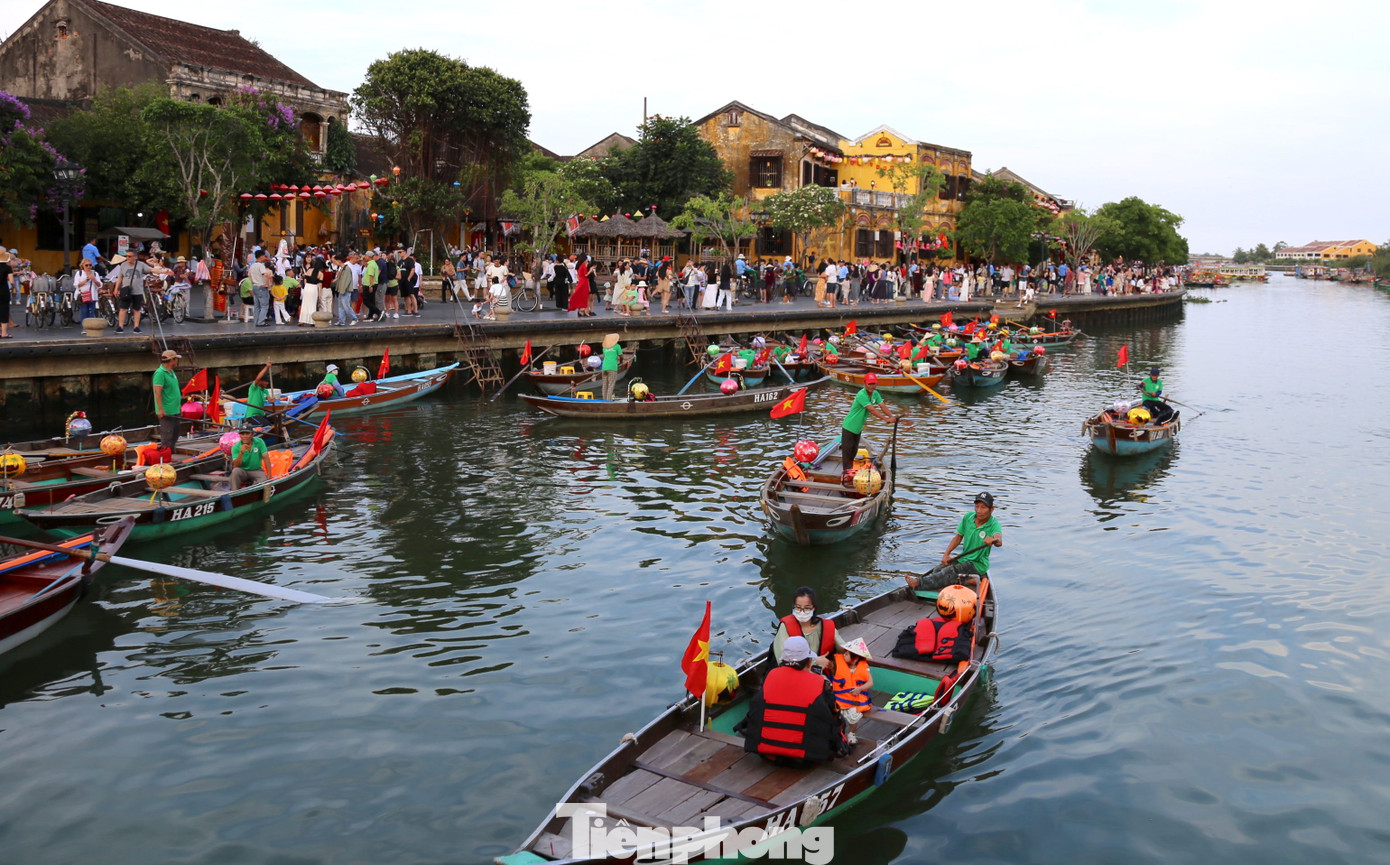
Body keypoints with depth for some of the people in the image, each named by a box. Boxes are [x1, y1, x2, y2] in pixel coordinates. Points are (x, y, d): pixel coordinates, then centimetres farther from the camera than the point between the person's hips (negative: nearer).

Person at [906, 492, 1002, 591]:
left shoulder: (993, 524, -19)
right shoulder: (968, 518, -2)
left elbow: (999, 541, -41)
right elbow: (958, 537, 11)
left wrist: (993, 541, -67)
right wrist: (946, 554, -1)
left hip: (978, 564, -7)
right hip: (964, 558, 7)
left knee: (950, 571, -30)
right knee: (937, 571, -15)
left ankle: (919, 583, -32)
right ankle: (967, 580, -21)